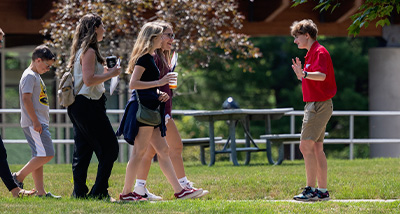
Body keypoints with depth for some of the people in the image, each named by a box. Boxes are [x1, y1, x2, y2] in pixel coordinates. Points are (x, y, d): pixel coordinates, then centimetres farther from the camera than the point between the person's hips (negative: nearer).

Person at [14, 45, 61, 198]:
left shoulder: (36, 76, 20)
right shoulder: (29, 76, -11)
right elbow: (26, 99, -19)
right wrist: (35, 121, -21)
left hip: (39, 123, 10)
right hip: (34, 123, -10)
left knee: (39, 157, 7)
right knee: (46, 154, -14)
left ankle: (41, 192, 6)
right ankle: (19, 177, -8)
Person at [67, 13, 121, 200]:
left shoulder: (81, 51, 17)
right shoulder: (89, 51, -13)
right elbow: (88, 80, -21)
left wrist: (104, 73, 16)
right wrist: (110, 74, -12)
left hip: (78, 106, 10)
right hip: (88, 105, -10)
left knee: (82, 152, 9)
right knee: (109, 149, -4)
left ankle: (79, 192, 9)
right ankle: (99, 192, -5)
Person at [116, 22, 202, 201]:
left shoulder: (150, 58, 19)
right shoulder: (144, 58, -11)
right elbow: (133, 84, -20)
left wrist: (159, 93, 9)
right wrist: (159, 82, -18)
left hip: (150, 111, 10)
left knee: (163, 150, 8)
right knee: (139, 151, -7)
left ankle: (179, 190, 7)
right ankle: (126, 193, -2)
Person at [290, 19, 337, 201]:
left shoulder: (319, 52, -13)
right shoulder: (311, 53, 18)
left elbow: (321, 75, -31)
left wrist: (305, 74, -46)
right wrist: (301, 75, 18)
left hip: (319, 105, -11)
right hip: (315, 104, 11)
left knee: (306, 146, -13)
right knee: (317, 148, 10)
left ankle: (311, 190, -13)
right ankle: (322, 191, 11)